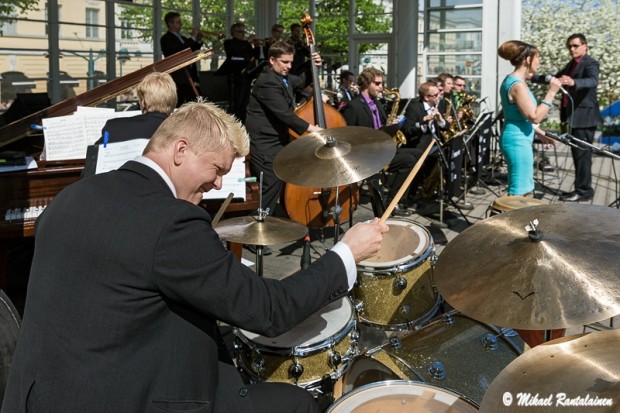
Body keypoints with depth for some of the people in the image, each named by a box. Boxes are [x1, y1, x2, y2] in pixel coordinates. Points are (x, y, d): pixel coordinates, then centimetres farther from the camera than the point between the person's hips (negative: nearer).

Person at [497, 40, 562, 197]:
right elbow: (535, 117, -23)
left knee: (525, 190, 17)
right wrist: (551, 93, -18)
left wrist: (540, 133, 23)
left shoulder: (514, 81, 13)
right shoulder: (517, 84, -19)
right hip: (518, 141, -11)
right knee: (519, 192, -6)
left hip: (519, 140, 11)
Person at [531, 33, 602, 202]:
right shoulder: (572, 64, 16)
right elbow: (556, 78, 27)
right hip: (573, 116, 9)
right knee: (577, 153, 12)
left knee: (582, 154, -7)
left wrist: (573, 82, -50)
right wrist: (534, 77, 16)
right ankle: (581, 188, 19)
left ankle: (584, 190, -3)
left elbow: (593, 80, -31)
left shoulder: (590, 63, -11)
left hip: (584, 116, -9)